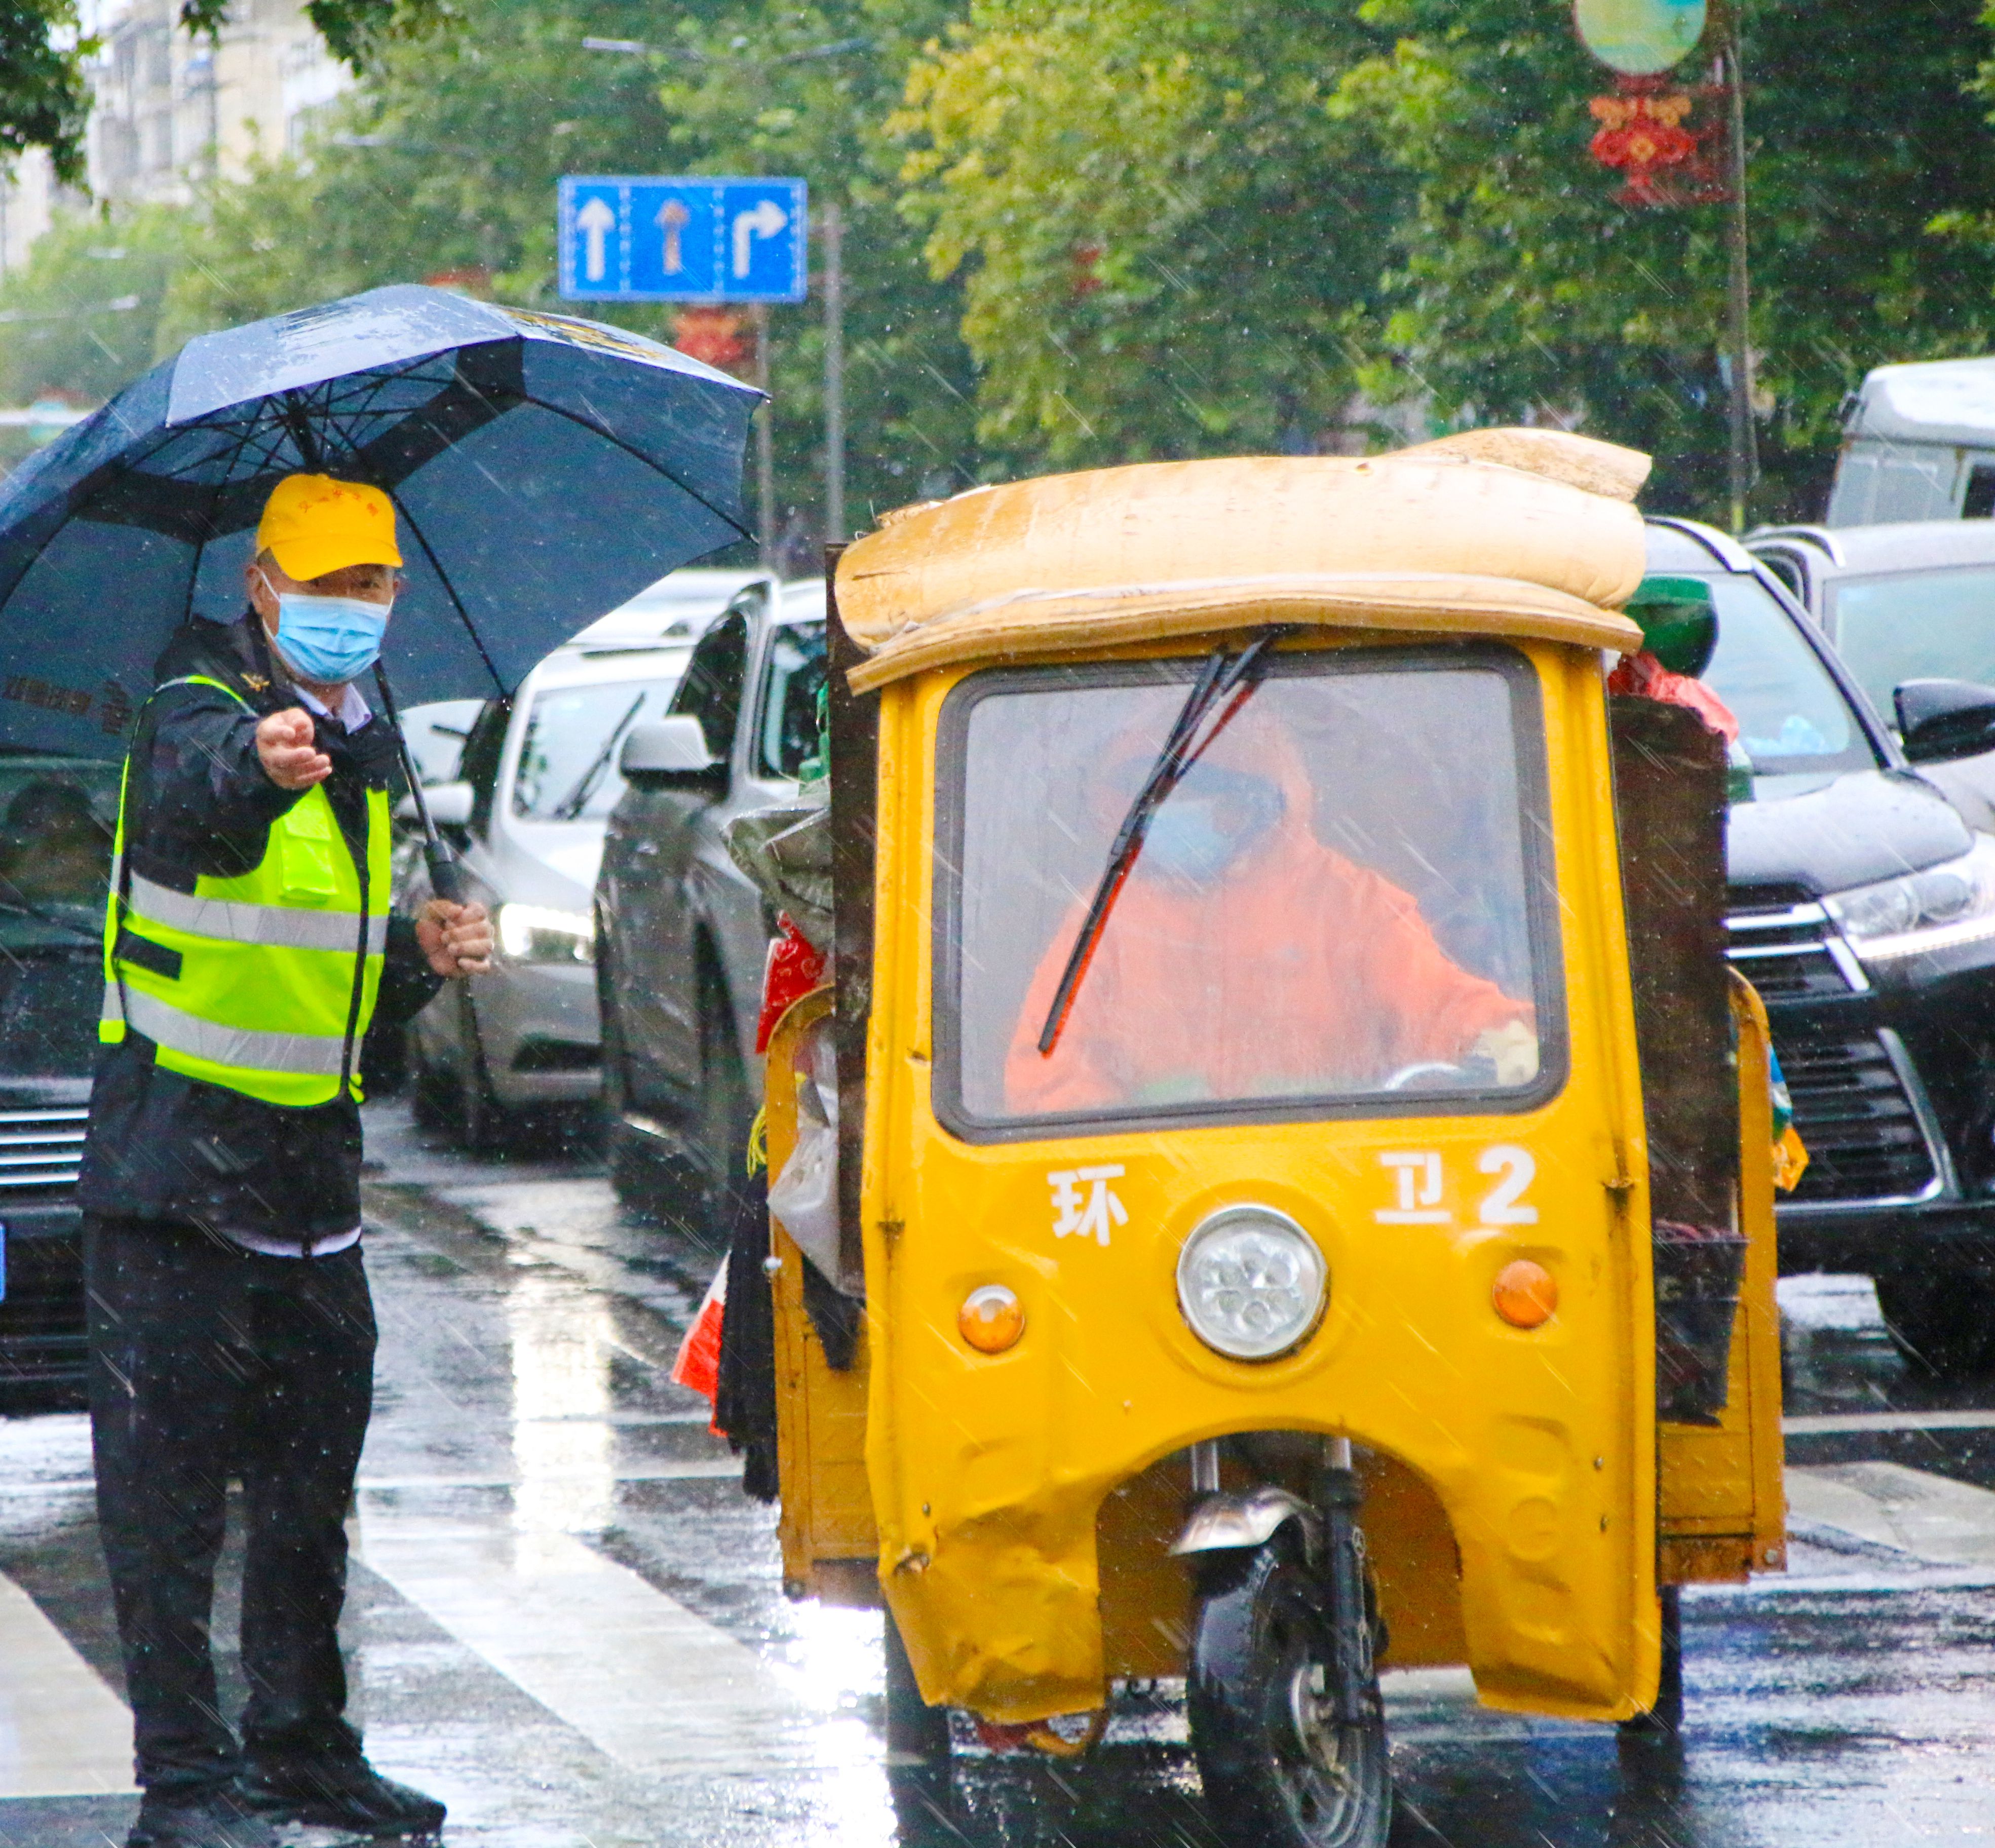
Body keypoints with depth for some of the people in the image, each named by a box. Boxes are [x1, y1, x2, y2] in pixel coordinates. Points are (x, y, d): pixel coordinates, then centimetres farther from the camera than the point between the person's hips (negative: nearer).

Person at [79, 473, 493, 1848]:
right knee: (169, 1475, -5)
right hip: (178, 1157, -8)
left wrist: (420, 955, 3)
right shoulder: (199, 714, -11)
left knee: (314, 1473, 14)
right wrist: (256, 766, -61)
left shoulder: (364, 751, 13)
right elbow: (194, 797, -38)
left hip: (312, 1162, 8)